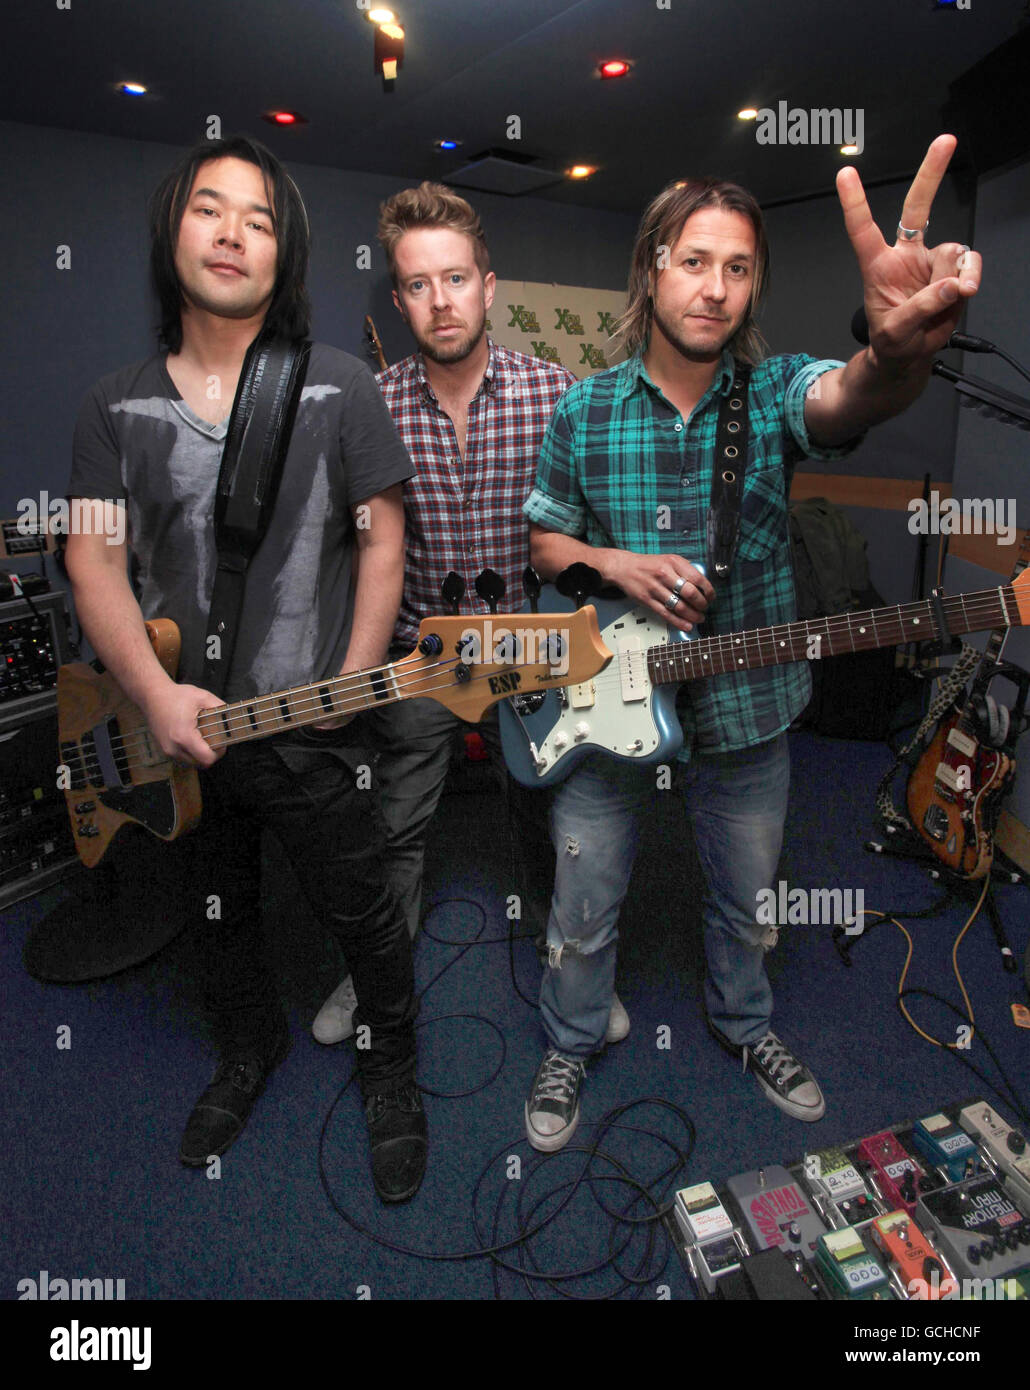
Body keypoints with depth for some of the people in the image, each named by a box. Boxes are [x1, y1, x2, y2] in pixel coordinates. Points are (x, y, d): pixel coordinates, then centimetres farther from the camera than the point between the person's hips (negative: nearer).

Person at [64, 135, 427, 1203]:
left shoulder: (340, 389, -4)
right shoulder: (116, 406, 3)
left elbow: (382, 541, -4)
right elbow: (94, 561, -2)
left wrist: (351, 687, -10)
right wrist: (155, 695, -14)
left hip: (310, 727, -3)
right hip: (173, 727, 4)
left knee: (361, 915, 9)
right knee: (217, 915, 22)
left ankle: (391, 1071, 37)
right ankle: (250, 1051, 50)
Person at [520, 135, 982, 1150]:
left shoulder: (775, 392, -9)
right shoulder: (585, 409, -5)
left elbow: (848, 398, -32)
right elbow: (544, 539, 4)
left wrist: (900, 350, -57)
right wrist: (617, 564, -17)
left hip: (747, 709, 1)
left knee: (747, 901, 22)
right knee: (582, 912, 14)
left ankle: (743, 1023, 53)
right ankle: (569, 1047, 43)